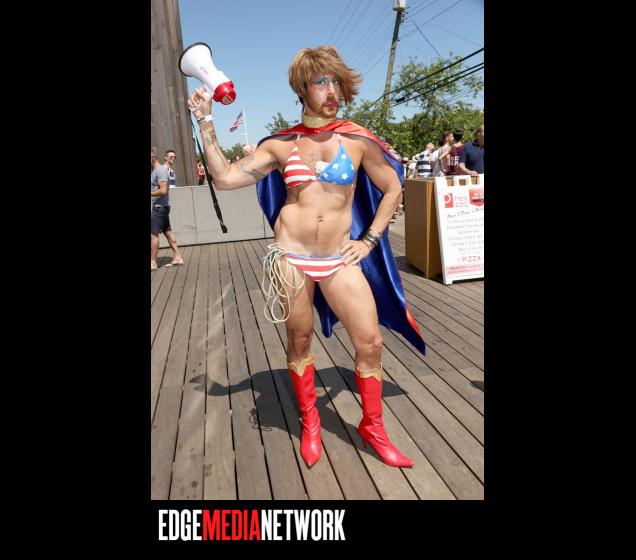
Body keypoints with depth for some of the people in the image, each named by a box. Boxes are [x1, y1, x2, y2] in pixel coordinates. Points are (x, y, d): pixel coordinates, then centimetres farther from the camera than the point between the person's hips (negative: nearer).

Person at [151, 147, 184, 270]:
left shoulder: (160, 170, -15)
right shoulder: (155, 170, 15)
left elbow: (163, 191, -24)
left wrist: (150, 194, -16)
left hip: (159, 207, -10)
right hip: (159, 206, 10)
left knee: (153, 234, -6)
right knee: (167, 232, 10)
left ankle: (153, 263, -1)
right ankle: (178, 257, 14)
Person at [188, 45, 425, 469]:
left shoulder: (358, 140, 0)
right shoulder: (281, 144, 3)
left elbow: (392, 189, 9)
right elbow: (225, 178, 1)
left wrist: (369, 240, 3)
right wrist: (206, 122, -1)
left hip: (339, 259, 0)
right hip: (290, 259, 0)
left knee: (371, 342, -2)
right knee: (300, 341, 10)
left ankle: (372, 426, 22)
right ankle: (310, 423, 33)